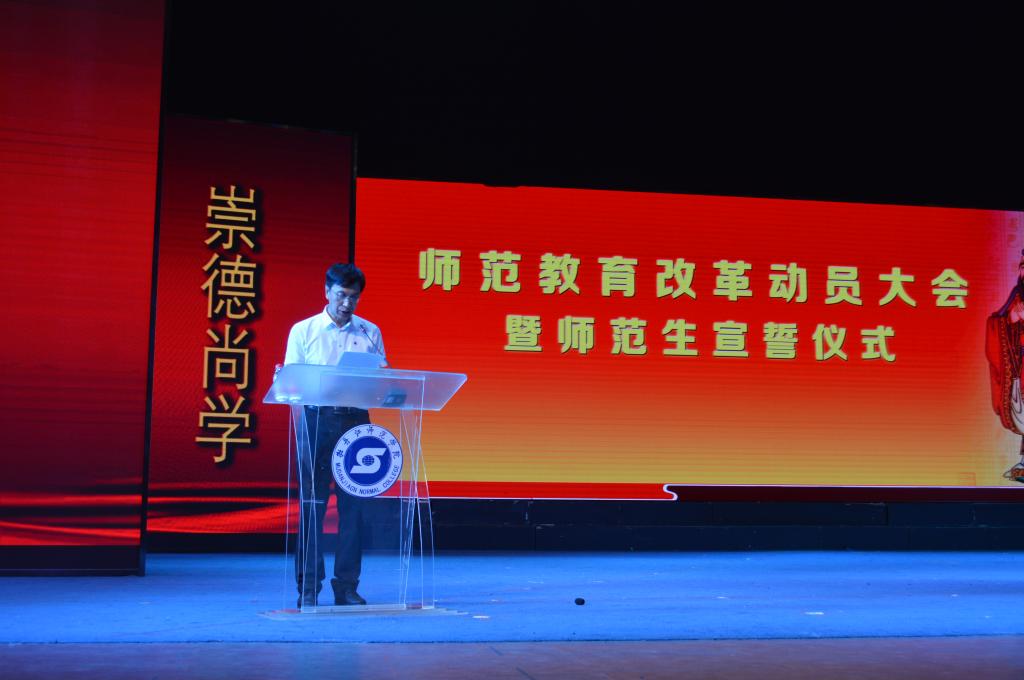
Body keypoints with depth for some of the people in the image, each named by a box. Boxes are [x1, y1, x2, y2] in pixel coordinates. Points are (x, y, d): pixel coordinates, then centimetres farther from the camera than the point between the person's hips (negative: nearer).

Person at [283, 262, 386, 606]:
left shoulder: (370, 333, 11)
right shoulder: (303, 330, 6)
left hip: (356, 420, 2)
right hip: (316, 419, -2)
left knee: (352, 503, 2)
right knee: (312, 503, -1)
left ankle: (347, 586, 9)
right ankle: (308, 587, 6)